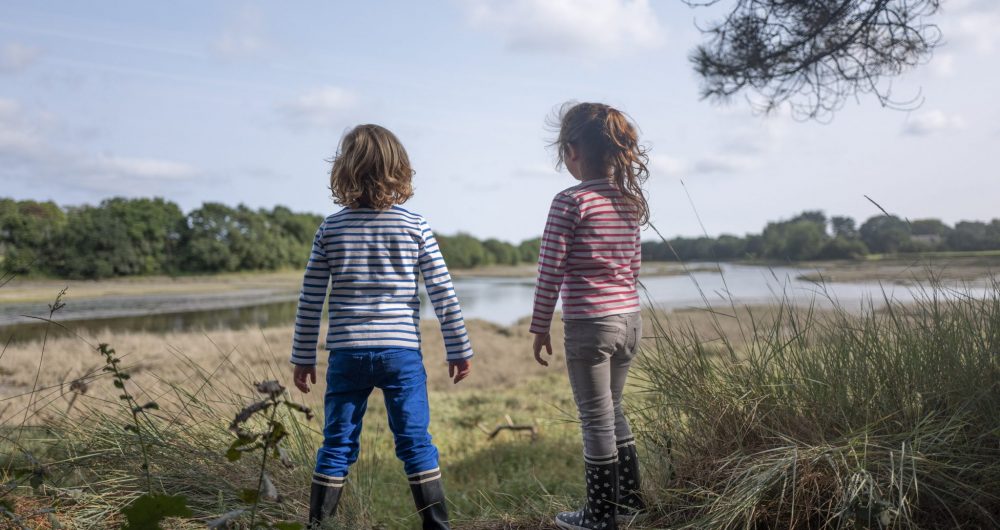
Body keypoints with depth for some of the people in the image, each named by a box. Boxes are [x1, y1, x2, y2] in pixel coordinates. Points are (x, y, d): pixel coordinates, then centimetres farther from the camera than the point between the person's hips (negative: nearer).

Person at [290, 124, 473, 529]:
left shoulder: (330, 229, 1)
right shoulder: (415, 226, -2)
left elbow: (310, 301, 3)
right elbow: (444, 294, -2)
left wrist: (303, 358, 12)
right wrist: (459, 350, 6)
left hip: (346, 353, 1)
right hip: (401, 351, -1)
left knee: (337, 446, 10)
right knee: (416, 443, 7)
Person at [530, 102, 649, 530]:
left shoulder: (571, 201, -13)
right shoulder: (630, 200, 8)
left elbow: (550, 271, -12)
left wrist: (540, 327, -4)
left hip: (590, 323, -7)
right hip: (630, 319, 7)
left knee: (597, 419, 4)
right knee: (612, 410, 22)